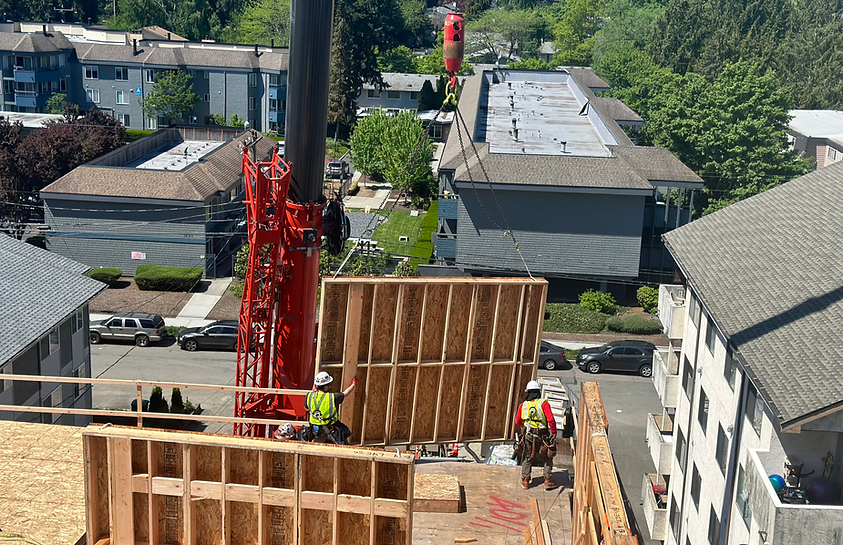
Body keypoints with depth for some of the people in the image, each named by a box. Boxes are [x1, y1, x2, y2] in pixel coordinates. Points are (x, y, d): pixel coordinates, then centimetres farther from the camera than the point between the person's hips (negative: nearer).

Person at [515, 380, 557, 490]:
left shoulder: (523, 405, -1)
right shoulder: (543, 403, -11)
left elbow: (517, 422, 11)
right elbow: (551, 419, -19)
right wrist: (554, 433, -10)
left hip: (528, 435, 2)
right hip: (543, 436, -2)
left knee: (527, 457, 18)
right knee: (548, 457, 16)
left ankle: (525, 479, 17)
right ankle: (547, 479, 13)